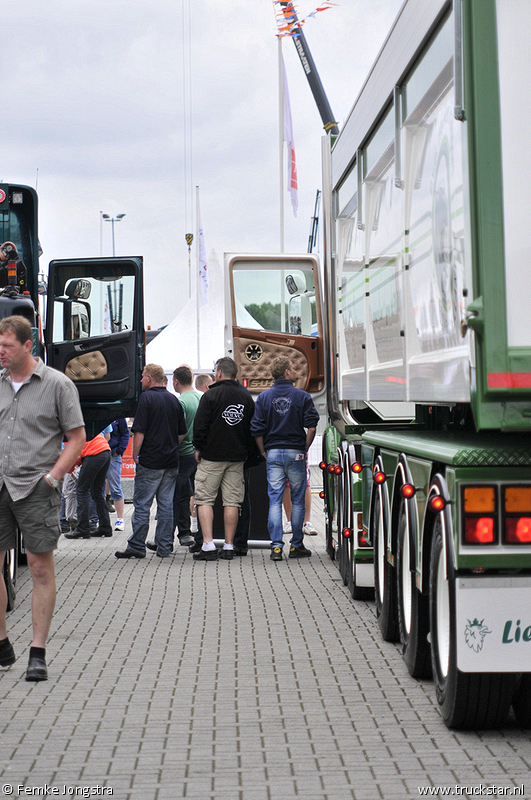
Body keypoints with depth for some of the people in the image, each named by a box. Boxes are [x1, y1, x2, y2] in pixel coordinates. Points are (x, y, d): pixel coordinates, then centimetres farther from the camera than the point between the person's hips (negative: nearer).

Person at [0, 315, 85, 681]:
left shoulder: (58, 384, -2)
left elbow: (77, 437, -1)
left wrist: (52, 476, -10)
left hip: (36, 488, -4)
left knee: (41, 567, -2)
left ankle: (38, 653, 4)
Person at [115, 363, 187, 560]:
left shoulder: (147, 398, -9)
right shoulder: (174, 400, 10)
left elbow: (139, 431, -13)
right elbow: (182, 433, 15)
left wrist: (135, 455, -5)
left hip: (150, 461, -6)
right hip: (171, 461, 6)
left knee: (142, 505, -1)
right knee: (166, 505, 8)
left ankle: (137, 547, 0)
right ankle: (164, 547, 10)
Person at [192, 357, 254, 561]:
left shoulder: (211, 395, -8)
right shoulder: (247, 397, 8)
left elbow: (200, 425, -11)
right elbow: (253, 428, 12)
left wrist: (198, 448, 1)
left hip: (212, 456, -4)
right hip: (237, 457, 5)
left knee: (205, 500, 1)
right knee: (232, 501, 6)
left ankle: (208, 545, -8)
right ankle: (228, 546, 7)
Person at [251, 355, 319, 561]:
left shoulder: (263, 397, 2)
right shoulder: (302, 397, -3)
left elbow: (257, 430, -1)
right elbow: (311, 428, -8)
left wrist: (264, 452, 10)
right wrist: (305, 448, 5)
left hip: (273, 452, 2)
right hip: (295, 453, -2)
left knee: (275, 500, 3)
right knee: (297, 500, 8)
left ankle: (276, 547, -4)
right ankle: (296, 546, 12)